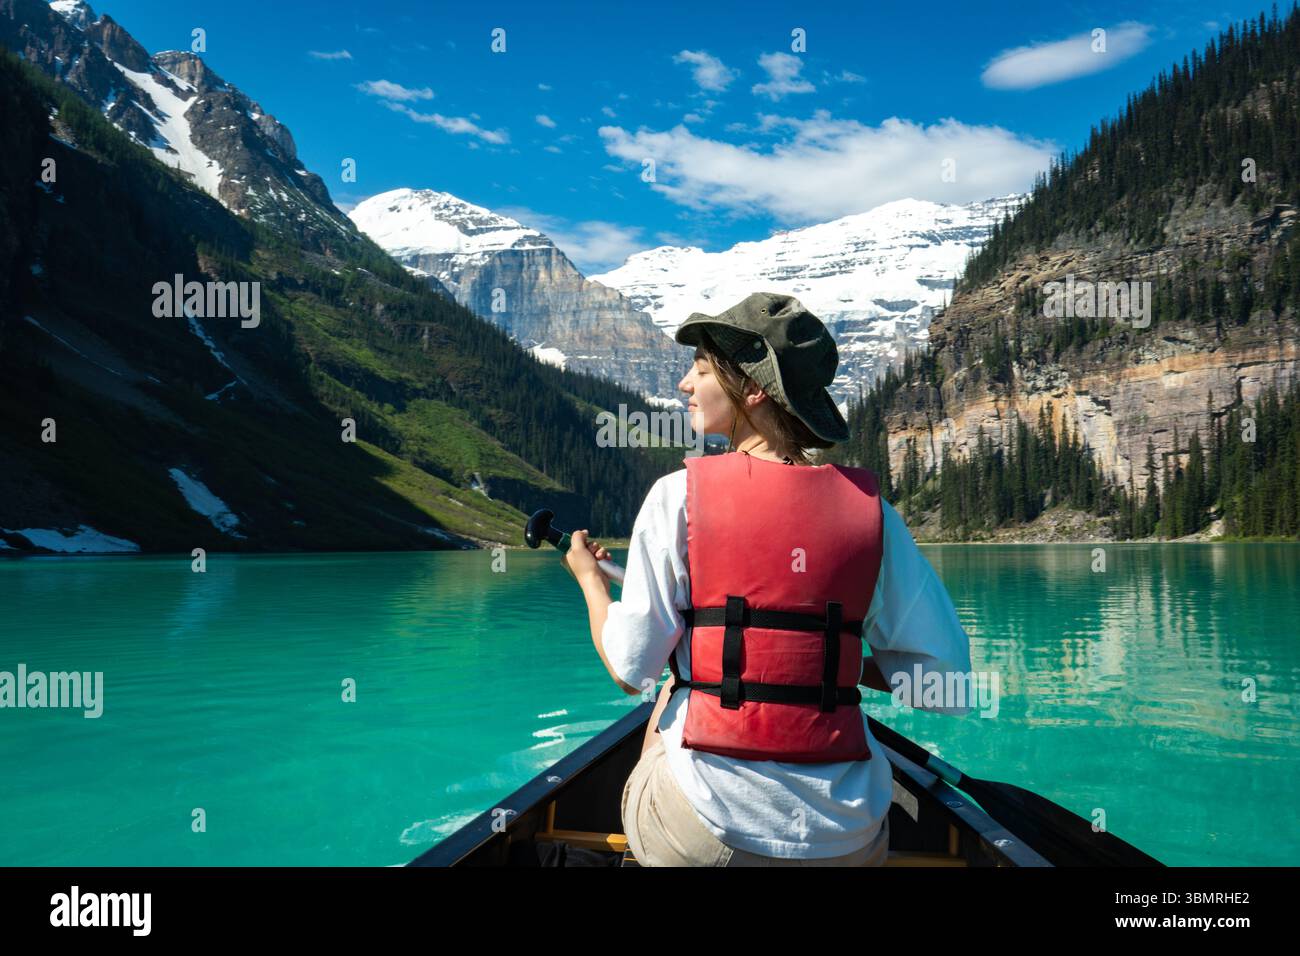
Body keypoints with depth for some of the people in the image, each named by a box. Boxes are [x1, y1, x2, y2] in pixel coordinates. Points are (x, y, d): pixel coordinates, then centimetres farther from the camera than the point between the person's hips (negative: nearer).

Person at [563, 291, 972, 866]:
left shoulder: (679, 495, -9)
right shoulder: (870, 507, -2)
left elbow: (631, 671, -5)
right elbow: (948, 680, -1)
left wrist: (587, 574, 13)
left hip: (706, 833, -2)